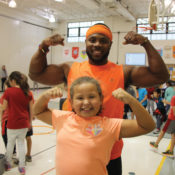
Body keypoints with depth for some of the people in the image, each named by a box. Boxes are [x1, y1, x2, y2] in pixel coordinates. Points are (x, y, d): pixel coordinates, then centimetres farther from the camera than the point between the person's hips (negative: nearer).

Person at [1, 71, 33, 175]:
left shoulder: (8, 91, -11)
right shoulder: (27, 92, 0)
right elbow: (31, 109, 4)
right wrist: (30, 121, 15)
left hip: (13, 123, -3)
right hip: (24, 123, 3)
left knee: (10, 143, 19)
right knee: (21, 143, 17)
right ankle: (22, 167, 20)